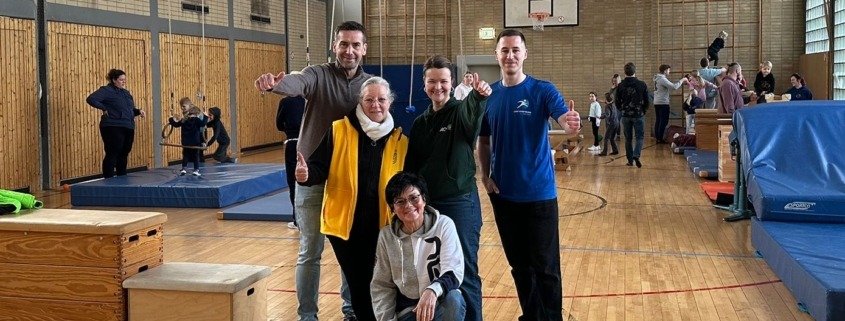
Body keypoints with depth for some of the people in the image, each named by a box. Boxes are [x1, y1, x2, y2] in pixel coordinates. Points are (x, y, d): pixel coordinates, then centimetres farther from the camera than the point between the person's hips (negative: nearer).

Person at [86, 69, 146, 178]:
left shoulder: (126, 92, 19)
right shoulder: (106, 90, -6)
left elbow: (131, 109, 24)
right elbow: (91, 99, -16)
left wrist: (139, 111, 4)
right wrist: (104, 108, -15)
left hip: (128, 128, 8)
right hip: (113, 128, -8)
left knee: (124, 155, 12)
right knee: (112, 154, -6)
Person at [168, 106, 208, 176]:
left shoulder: (183, 120, 7)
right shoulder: (196, 120, -9)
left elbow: (176, 124, 15)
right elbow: (203, 124, -25)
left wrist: (171, 119, 32)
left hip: (185, 142, 4)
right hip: (195, 142, -4)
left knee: (185, 156, 13)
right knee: (196, 156, 7)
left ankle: (184, 168, -2)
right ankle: (196, 170, 4)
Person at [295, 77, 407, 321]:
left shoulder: (400, 139, 2)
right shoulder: (338, 130, -4)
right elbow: (319, 169, -6)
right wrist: (306, 174, -28)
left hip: (381, 226, 1)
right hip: (345, 224, -1)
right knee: (358, 284, 8)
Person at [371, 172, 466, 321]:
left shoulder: (444, 225, -10)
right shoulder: (386, 235, -2)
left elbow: (454, 272, -20)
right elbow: (381, 286, 4)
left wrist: (433, 290, -41)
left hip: (441, 306, -2)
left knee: (453, 299, -36)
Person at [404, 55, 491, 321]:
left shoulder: (461, 112, -5)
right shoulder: (420, 123, 10)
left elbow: (473, 111, -31)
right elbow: (411, 167, 14)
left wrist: (479, 95, -54)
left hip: (460, 203, -5)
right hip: (426, 205, 5)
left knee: (464, 272, 0)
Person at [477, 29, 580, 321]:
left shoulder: (542, 90, -8)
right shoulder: (489, 95, 2)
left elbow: (565, 119, -23)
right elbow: (484, 140, 10)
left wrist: (572, 123, -46)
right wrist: (485, 175, -3)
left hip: (539, 193, -4)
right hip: (503, 194, 4)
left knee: (545, 266, 2)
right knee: (519, 264, 15)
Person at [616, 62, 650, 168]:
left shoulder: (620, 86, -3)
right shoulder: (642, 85, -6)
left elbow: (617, 103, 2)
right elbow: (647, 101, -1)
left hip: (626, 115, 2)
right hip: (639, 115, -2)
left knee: (628, 138, 11)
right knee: (640, 137, 5)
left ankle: (630, 160, 13)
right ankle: (636, 155, -17)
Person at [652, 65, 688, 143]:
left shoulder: (659, 78, 15)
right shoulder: (662, 79, -16)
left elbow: (670, 86, 18)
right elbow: (674, 87, -23)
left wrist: (681, 82, 13)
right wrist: (682, 80, -10)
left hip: (657, 103, 10)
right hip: (663, 103, -10)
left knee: (658, 120, 9)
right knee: (664, 121, -5)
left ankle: (657, 138, 10)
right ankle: (660, 139, -4)